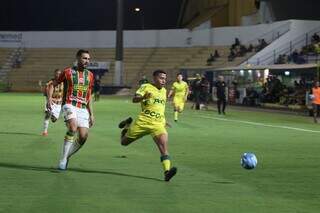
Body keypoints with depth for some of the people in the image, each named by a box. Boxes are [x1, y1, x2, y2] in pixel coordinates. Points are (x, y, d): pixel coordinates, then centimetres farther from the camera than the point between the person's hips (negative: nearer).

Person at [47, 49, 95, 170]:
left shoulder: (90, 75, 15)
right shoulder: (68, 72, 2)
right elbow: (53, 85, 9)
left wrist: (91, 114, 17)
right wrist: (49, 99, -8)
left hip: (83, 109, 5)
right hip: (69, 105, -5)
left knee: (83, 137, -9)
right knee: (73, 128, -29)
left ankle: (66, 157, 14)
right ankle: (63, 160, -21)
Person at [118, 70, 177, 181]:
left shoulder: (164, 91, 18)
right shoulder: (146, 87, -2)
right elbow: (134, 99, -16)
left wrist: (163, 121, 33)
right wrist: (143, 97, -36)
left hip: (158, 124, 3)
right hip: (143, 121, -3)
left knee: (163, 145, -22)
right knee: (124, 142, 13)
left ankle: (167, 171, -32)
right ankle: (128, 125, 43)